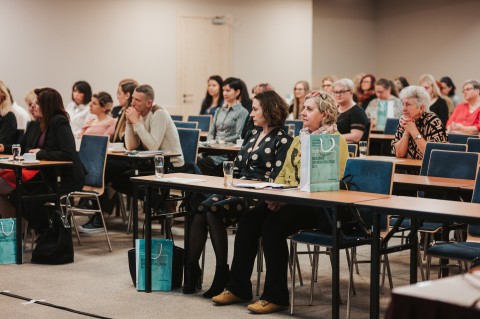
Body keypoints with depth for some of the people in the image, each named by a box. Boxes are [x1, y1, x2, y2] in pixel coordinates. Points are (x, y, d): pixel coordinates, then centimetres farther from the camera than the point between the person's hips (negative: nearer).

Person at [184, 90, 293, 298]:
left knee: (213, 211, -28)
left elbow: (276, 177, -11)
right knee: (200, 210, -21)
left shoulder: (282, 140, -3)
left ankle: (222, 275, -20)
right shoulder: (252, 136, 22)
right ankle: (190, 268, -24)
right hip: (237, 191, 7)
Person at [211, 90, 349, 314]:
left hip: (318, 207, -8)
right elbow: (283, 174, 21)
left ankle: (276, 296, -18)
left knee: (273, 225, -29)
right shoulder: (299, 139, 19)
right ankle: (238, 287, -5)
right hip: (290, 202, 8)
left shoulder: (335, 141, -8)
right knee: (249, 220, -13)